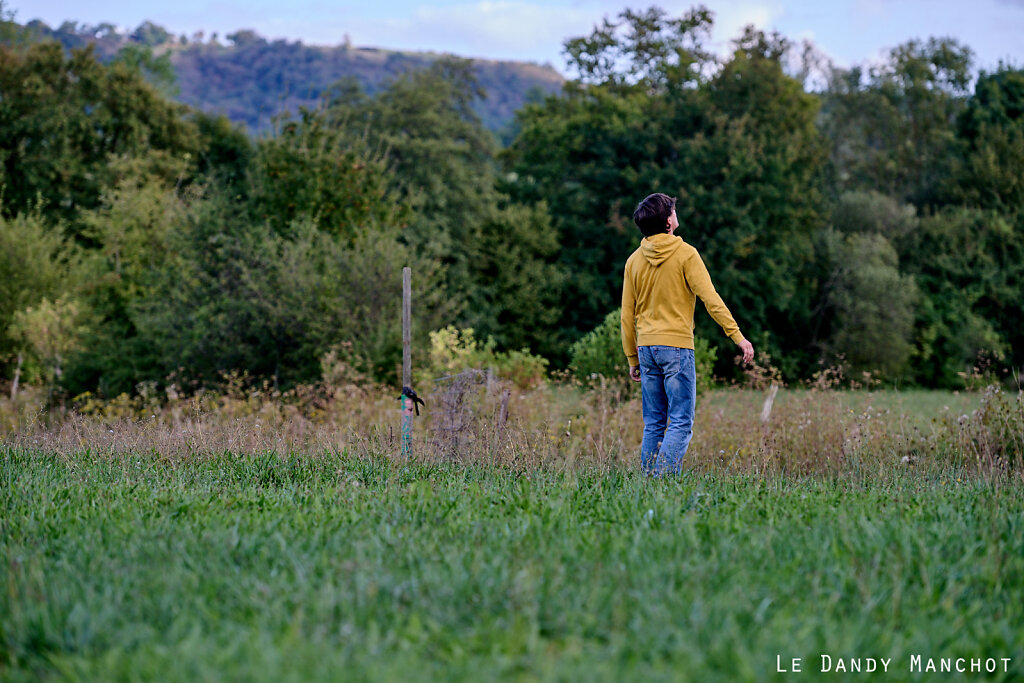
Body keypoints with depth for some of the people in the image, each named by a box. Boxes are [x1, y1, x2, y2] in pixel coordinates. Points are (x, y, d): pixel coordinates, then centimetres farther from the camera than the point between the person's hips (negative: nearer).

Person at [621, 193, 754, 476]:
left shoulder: (634, 261, 8)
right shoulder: (685, 254, -7)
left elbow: (628, 316, 10)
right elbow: (710, 298, -13)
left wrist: (633, 359, 17)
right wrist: (738, 336, -11)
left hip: (646, 348, 5)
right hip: (677, 346, -5)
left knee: (653, 425, 11)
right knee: (681, 423, -5)